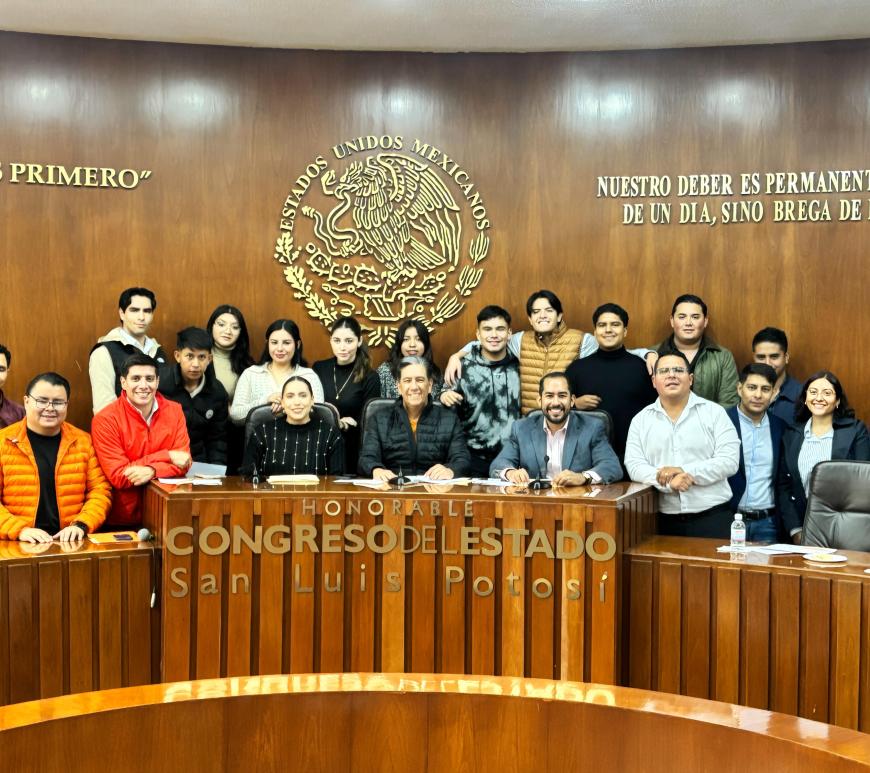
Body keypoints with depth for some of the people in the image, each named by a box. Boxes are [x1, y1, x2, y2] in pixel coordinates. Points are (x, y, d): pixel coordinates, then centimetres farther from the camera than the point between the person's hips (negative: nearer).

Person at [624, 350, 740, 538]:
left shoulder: (714, 412, 3)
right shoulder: (641, 420, 8)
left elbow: (729, 461, -6)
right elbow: (634, 466, -1)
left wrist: (685, 472, -16)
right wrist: (668, 482, -19)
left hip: (713, 517, -1)